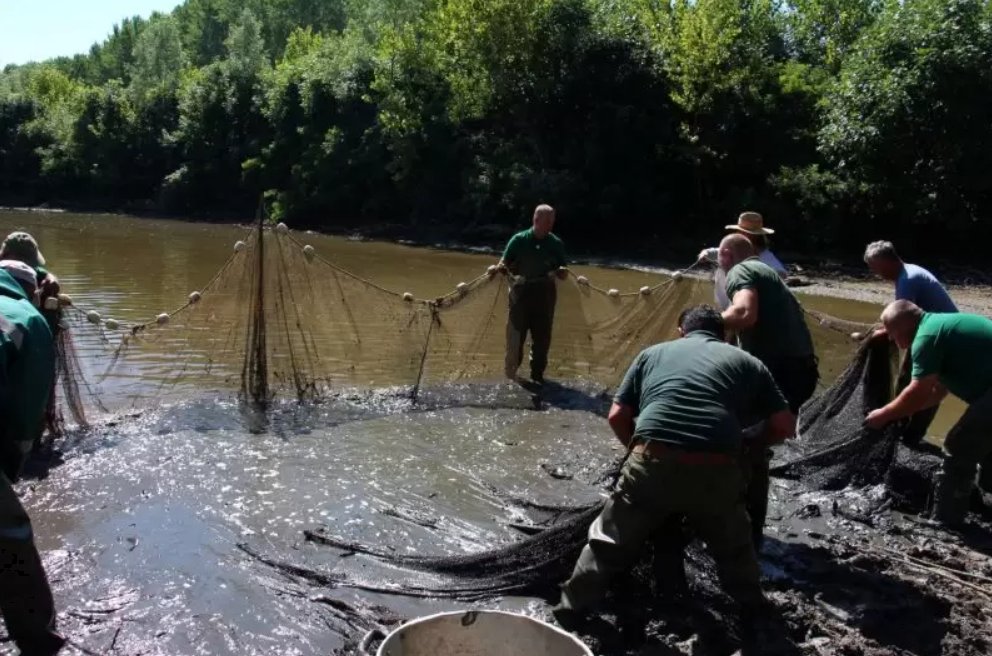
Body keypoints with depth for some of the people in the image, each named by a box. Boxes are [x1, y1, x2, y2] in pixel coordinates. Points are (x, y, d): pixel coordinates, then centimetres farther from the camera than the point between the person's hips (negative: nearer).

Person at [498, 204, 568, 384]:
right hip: (521, 293, -2)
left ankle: (537, 375, 20)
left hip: (545, 296, 2)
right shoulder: (519, 240, -2)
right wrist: (501, 268, -23)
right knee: (516, 336, 3)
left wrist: (562, 272, -15)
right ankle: (511, 376, 16)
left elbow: (562, 276, 7)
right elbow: (505, 264, 0)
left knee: (542, 338, 7)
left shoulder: (556, 244, 3)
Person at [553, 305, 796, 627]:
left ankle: (569, 613, 25)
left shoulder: (653, 353, 23)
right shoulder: (745, 361, 22)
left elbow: (617, 417, 16)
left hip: (653, 464, 0)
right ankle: (755, 611, 43)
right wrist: (750, 441, 37)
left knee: (609, 543, 19)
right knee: (734, 547, 29)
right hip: (716, 470, 1)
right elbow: (785, 425, 19)